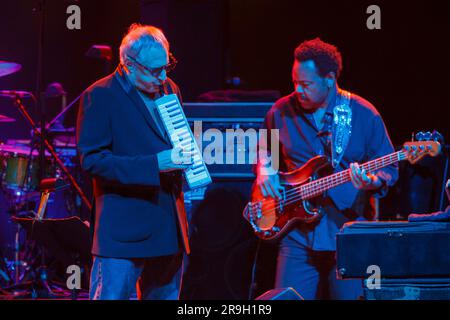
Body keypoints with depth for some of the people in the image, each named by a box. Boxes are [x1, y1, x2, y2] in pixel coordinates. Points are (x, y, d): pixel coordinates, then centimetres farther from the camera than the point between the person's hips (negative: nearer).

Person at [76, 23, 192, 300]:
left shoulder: (169, 90, 12)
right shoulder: (101, 96, -9)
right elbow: (92, 160, -15)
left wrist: (187, 166, 3)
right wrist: (155, 164, -22)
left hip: (169, 230, 7)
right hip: (124, 231, -7)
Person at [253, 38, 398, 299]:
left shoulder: (364, 115, -2)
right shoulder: (282, 111, 5)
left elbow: (389, 169, 1)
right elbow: (265, 149, 24)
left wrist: (373, 182, -20)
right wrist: (265, 170, 3)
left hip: (348, 233, -2)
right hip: (299, 233, 2)